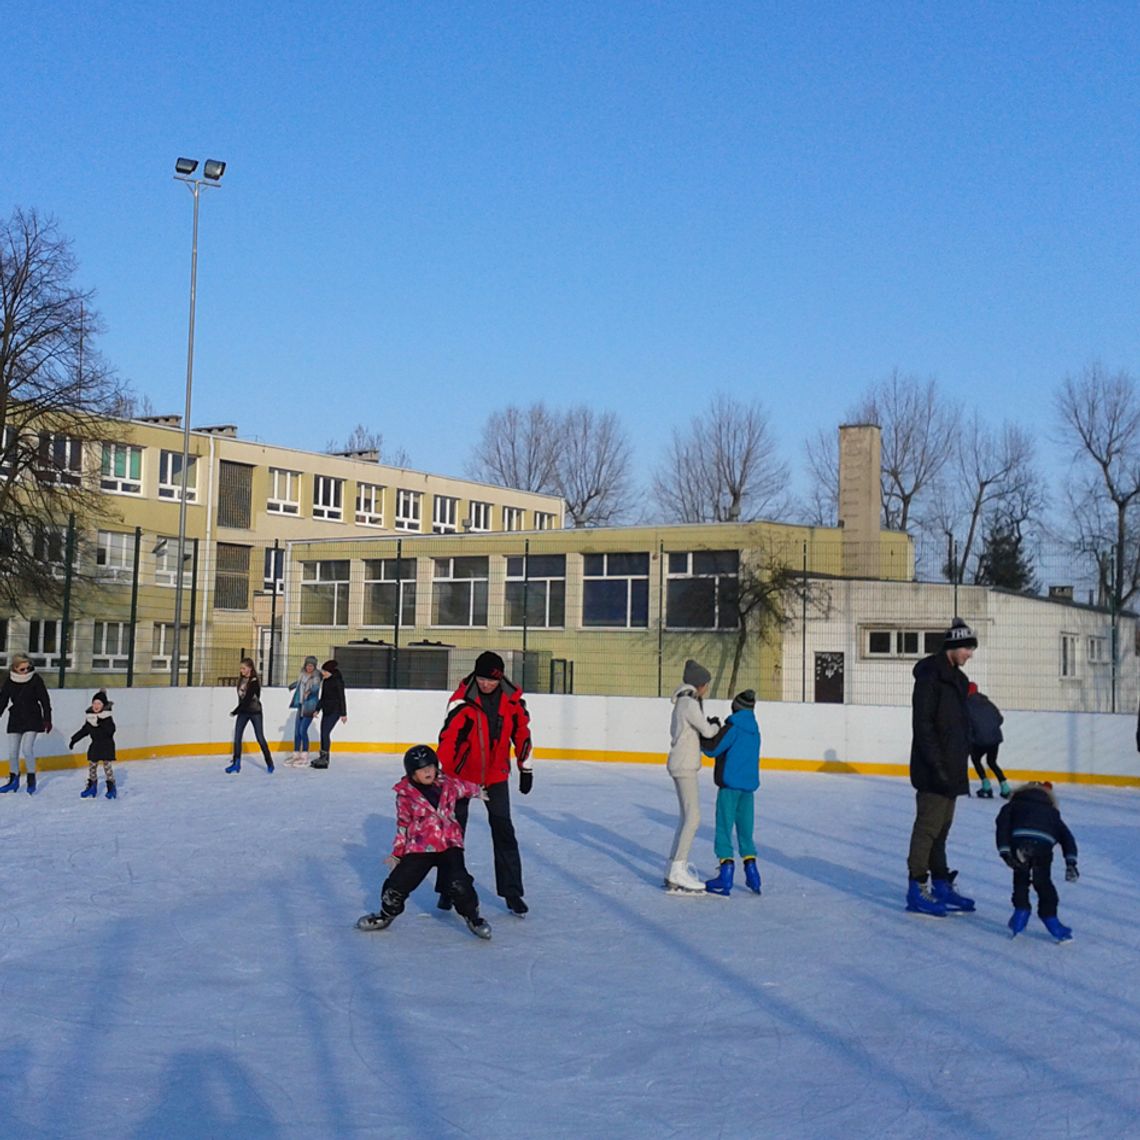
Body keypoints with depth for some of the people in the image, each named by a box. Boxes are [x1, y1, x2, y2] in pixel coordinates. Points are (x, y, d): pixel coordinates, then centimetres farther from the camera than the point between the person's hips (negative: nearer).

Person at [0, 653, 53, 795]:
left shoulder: (35, 679, -11)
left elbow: (44, 700, -7)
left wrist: (47, 719, -8)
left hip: (32, 719, -4)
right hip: (15, 719, 4)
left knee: (27, 748, -15)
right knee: (12, 751, 5)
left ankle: (31, 779, 2)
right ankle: (13, 780, 22)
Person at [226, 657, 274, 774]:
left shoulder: (254, 681, -18)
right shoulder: (241, 679, 3)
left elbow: (247, 699, -21)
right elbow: (241, 697, 10)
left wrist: (235, 711, -15)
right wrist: (238, 710, -1)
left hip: (255, 712, -6)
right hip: (243, 711, 6)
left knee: (260, 738, -1)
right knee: (237, 737, -1)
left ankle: (269, 763, 11)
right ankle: (236, 763, 6)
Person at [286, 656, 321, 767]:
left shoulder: (316, 676, -11)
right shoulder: (302, 674, 7)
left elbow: (316, 686, -29)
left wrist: (310, 690, -48)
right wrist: (291, 686, 44)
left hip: (310, 707, -7)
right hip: (301, 705, 7)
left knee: (303, 730, -12)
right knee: (296, 730, 9)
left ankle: (305, 758, -6)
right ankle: (296, 754, 21)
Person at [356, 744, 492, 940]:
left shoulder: (449, 784, 0)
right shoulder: (405, 795, -3)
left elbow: (466, 787, 23)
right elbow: (403, 825, 5)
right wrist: (397, 853, 8)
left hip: (449, 844, 0)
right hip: (418, 848, 0)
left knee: (458, 884, -18)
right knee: (398, 883, -1)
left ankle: (473, 918, 5)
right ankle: (386, 915, 28)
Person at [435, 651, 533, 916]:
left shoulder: (513, 698, -7)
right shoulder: (463, 700, -20)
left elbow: (521, 733, 5)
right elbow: (448, 737, -26)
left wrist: (526, 769, 9)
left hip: (496, 775, 2)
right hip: (462, 773, -2)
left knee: (504, 832, 1)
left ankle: (512, 893, 9)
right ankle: (447, 889, 21)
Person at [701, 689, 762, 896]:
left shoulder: (733, 728, -11)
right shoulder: (754, 730, 12)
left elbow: (712, 749, -12)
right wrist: (716, 731, 13)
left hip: (730, 785, -7)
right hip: (749, 786, 7)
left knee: (724, 828, -3)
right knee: (745, 829, 15)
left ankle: (726, 876, -7)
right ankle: (752, 874, 15)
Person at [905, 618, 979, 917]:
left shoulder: (956, 677, 15)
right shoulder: (930, 674, -14)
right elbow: (922, 723, -19)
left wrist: (960, 764, 18)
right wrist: (936, 763, -22)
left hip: (951, 768, 9)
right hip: (933, 769, -9)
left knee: (942, 826, 14)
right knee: (928, 825, -6)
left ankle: (942, 885, 22)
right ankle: (917, 890, -1)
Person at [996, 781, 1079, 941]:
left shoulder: (1014, 805, 32)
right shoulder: (1051, 812, 37)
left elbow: (1002, 823, 13)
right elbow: (1066, 835, 24)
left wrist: (1004, 851, 5)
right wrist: (1071, 861, 14)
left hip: (1020, 839, -1)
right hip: (1044, 842, 1)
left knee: (1020, 880, 21)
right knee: (1043, 883, 18)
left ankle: (1020, 913, 23)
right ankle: (1050, 919, 20)